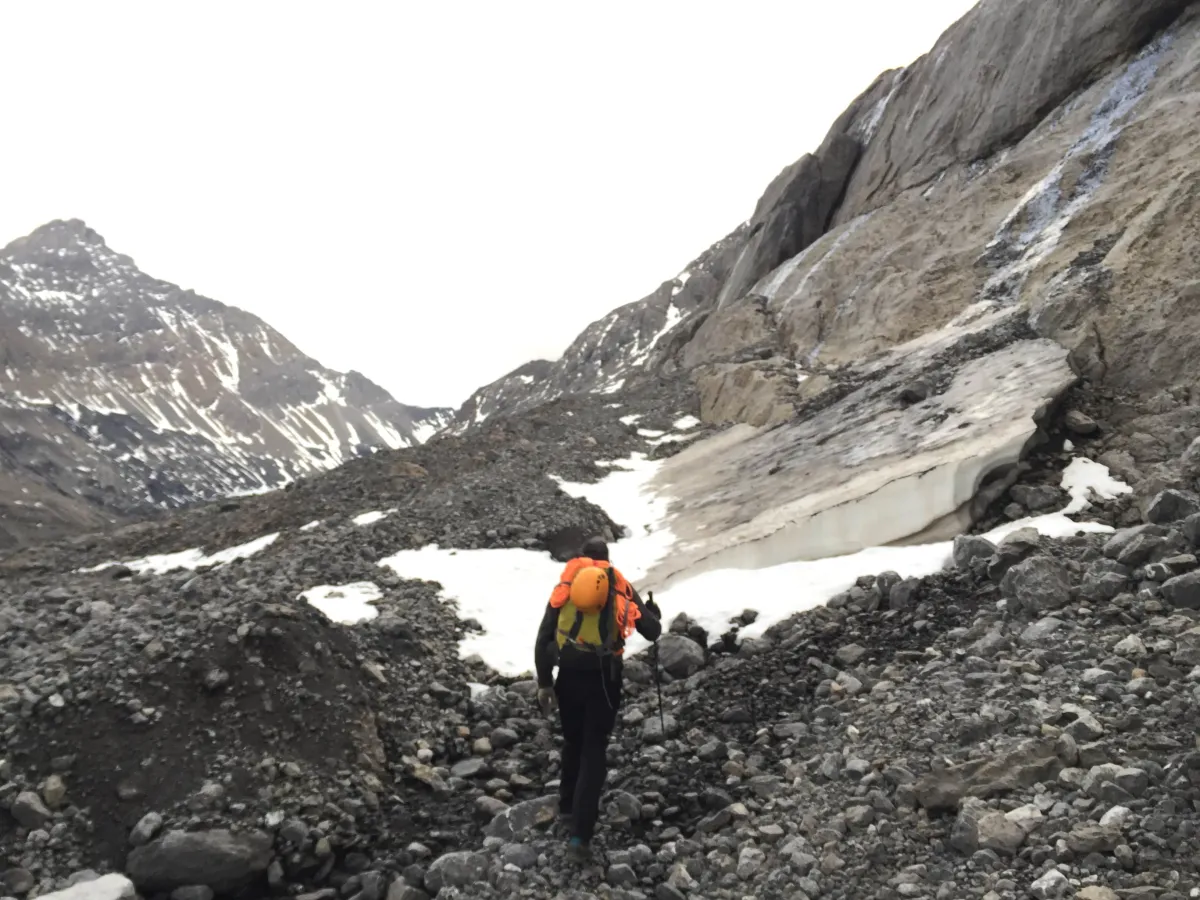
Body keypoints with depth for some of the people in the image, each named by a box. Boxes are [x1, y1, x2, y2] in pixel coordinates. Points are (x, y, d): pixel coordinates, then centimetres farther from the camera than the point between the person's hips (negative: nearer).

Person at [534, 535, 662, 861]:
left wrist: (544, 683, 6)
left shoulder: (564, 587, 7)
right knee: (594, 752, 4)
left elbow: (543, 639, 1)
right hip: (604, 678, -2)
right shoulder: (622, 588, 4)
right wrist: (654, 612, 28)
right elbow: (652, 632, 6)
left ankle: (568, 807, 39)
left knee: (572, 743, 24)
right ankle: (580, 835, -3)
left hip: (569, 675, 2)